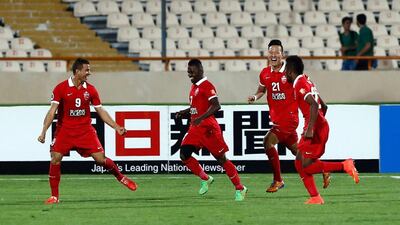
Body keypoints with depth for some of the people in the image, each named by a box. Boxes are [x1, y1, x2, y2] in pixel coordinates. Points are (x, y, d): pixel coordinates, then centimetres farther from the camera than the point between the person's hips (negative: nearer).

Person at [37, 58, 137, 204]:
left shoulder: (90, 90, 2)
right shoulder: (61, 88, -8)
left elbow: (101, 111, 9)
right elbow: (52, 111, -11)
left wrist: (116, 127, 2)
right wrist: (43, 132, -20)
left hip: (85, 130, 2)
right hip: (64, 130, -2)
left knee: (100, 158, -6)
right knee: (55, 159, -14)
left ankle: (121, 177, 20)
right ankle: (54, 196, -3)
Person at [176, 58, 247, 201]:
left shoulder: (206, 86, -12)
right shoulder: (194, 87, 16)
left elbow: (216, 106, -21)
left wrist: (201, 118, -30)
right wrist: (184, 112, 12)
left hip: (207, 127, -9)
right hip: (195, 128, 9)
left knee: (221, 159, -3)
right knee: (184, 155, -5)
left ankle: (240, 189, 6)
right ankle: (205, 179, 12)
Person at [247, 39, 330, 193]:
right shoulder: (265, 73, 5)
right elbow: (262, 90, 21)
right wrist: (255, 97, 1)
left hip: (289, 116, -7)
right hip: (276, 117, 7)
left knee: (268, 141, -19)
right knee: (296, 150, 15)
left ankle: (277, 180, -9)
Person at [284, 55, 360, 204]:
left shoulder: (299, 84, -11)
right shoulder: (307, 81, 19)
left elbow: (314, 105, -24)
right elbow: (323, 106, 25)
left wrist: (310, 129, -27)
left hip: (315, 129, -10)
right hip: (321, 126, 10)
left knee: (307, 167, -12)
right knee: (299, 163, 10)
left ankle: (345, 166, -14)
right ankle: (315, 197, 6)